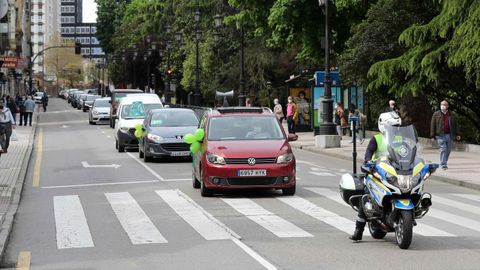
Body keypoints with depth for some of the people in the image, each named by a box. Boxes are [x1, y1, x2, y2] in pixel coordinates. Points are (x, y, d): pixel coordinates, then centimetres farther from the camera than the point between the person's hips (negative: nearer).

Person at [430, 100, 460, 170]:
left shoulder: (451, 115, 14)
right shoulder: (436, 114, 4)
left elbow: (455, 125, 17)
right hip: (441, 135, -4)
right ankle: (443, 164, -11)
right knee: (443, 149, -12)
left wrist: (457, 134, 11)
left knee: (448, 150, 7)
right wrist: (432, 136, -3)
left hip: (450, 135, 4)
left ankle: (444, 163, 21)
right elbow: (432, 125, 2)